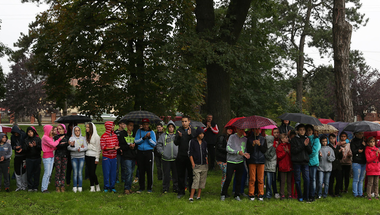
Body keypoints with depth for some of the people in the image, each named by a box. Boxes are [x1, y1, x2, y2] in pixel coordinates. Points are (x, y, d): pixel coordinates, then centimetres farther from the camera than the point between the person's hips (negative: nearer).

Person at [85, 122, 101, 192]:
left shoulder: (96, 136, -7)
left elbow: (98, 148, -7)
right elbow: (85, 146, 16)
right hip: (87, 156, 6)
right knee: (89, 172, 4)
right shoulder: (87, 136, 13)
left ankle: (97, 185, 9)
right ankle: (92, 187, 9)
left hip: (93, 156, -6)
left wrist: (97, 158, -9)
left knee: (92, 172, -9)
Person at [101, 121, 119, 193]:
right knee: (106, 172, 0)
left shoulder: (115, 136, 9)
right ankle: (106, 187, 10)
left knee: (113, 172, 6)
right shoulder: (103, 136, -7)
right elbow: (103, 147, -13)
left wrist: (119, 149, -3)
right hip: (106, 157, -4)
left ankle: (112, 186, 15)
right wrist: (113, 148, -20)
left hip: (114, 157, 5)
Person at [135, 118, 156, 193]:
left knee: (149, 171, -2)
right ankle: (141, 187, 15)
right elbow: (136, 141, -3)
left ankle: (149, 187, 8)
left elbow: (154, 144, -1)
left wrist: (149, 138, -15)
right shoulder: (139, 131, 8)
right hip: (140, 152, 1)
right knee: (141, 171, 4)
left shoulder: (152, 132, 4)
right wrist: (144, 138, -15)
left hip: (149, 153, -1)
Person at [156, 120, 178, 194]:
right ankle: (165, 188, 10)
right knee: (166, 174, 1)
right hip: (166, 159, -1)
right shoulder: (163, 136, 8)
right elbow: (158, 145, 8)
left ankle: (176, 188, 15)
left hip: (175, 158, 1)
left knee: (176, 174, 5)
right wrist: (162, 152, -3)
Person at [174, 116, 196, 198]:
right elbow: (176, 143, 0)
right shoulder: (179, 130, 5)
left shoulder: (193, 131, 1)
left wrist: (190, 135, -22)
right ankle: (181, 192, 18)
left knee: (191, 175, 3)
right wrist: (179, 136, -19)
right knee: (181, 175, 8)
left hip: (190, 156, -2)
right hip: (181, 156, 2)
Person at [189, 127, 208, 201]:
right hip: (196, 165, -5)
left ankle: (198, 195, 13)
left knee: (202, 180, 5)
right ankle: (191, 197, -12)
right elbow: (190, 153, -2)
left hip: (204, 165, 5)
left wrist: (207, 161, 13)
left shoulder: (204, 143, 11)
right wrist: (192, 163, -9)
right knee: (196, 180, -13)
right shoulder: (192, 142, -1)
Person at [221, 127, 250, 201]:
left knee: (239, 180, 6)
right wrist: (238, 152, -19)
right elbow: (228, 148, -10)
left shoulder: (245, 139, 9)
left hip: (240, 162, 4)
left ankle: (237, 195, 19)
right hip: (231, 161, -4)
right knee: (228, 179, -5)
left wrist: (245, 154, -9)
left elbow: (245, 149, 14)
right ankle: (223, 195, 8)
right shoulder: (232, 137, -3)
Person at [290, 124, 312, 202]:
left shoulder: (307, 139, 13)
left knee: (307, 179, -3)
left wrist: (307, 145, -9)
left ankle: (306, 196, 6)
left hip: (305, 162, 3)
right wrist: (303, 145, -13)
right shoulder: (294, 139, 1)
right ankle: (300, 197, 11)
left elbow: (310, 151, 9)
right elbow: (293, 151, -10)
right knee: (298, 180, 1)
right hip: (297, 162, -3)